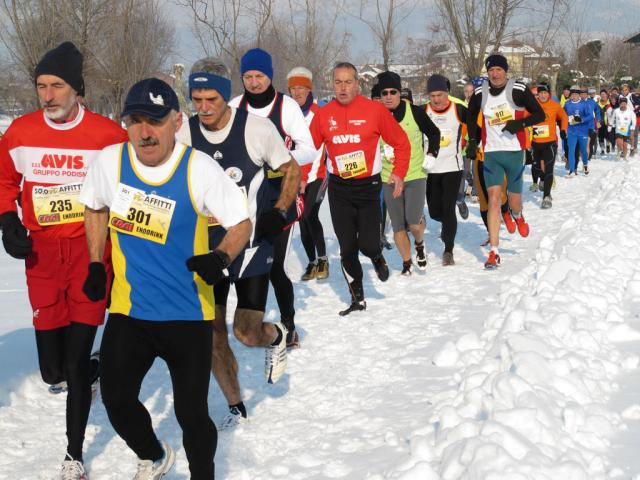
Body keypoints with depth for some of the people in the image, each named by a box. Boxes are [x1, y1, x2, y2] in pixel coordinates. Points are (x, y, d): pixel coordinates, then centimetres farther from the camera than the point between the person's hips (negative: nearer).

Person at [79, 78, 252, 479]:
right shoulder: (111, 161, -6)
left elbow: (241, 222, -7)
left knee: (191, 413, 0)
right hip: (128, 310, 3)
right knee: (117, 400, 6)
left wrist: (222, 258, -26)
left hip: (189, 314, -3)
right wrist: (96, 265, 11)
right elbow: (95, 207, 14)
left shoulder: (200, 168, -15)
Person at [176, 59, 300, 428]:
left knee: (247, 332, -8)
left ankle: (277, 336, 30)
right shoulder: (184, 135, -5)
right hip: (206, 247, 3)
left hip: (253, 244, -3)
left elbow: (291, 169, 2)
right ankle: (236, 406, 23)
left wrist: (280, 211, -11)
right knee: (213, 334, 3)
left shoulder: (257, 127, -11)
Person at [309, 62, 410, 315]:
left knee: (368, 244, -9)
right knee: (347, 248, 4)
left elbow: (401, 142, 1)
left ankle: (377, 258, 29)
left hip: (368, 186, -2)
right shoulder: (323, 114, -1)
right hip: (339, 189, 2)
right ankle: (357, 299, 18)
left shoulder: (375, 109, -8)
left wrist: (398, 173, -2)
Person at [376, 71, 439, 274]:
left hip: (416, 175, -2)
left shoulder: (414, 112, -5)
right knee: (398, 226, 5)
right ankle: (407, 263, 22)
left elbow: (434, 133, 9)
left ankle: (419, 244, 19)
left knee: (414, 222, -14)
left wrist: (432, 154, -1)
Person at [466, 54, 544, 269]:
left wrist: (520, 123, -19)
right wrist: (472, 141, 13)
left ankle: (517, 216, 50)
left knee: (514, 200, 8)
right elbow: (471, 116, 21)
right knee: (494, 199, -10)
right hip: (491, 154, 1)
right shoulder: (480, 94, 2)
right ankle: (494, 252, -10)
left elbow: (540, 114, -2)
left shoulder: (518, 90, -7)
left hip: (514, 152, -1)